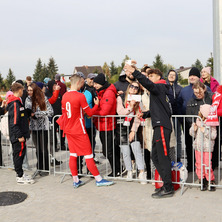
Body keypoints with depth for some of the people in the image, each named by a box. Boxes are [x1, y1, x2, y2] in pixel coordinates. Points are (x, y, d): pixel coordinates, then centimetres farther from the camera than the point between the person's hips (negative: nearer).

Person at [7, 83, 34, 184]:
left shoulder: (17, 102, 15)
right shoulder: (15, 103, -18)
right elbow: (14, 122, -22)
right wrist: (19, 136, -21)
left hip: (20, 134, 10)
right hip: (18, 136, -10)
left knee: (19, 154, 16)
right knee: (19, 154, -3)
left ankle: (20, 173, 27)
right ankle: (20, 177, 5)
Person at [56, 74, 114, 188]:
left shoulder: (64, 96, 6)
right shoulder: (80, 96, -16)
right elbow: (90, 112, -11)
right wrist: (96, 104, 5)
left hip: (68, 129, 7)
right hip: (79, 130, -7)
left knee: (73, 154, 11)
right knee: (88, 155, -1)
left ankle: (76, 181, 17)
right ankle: (99, 179, 7)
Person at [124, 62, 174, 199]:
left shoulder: (160, 87, -5)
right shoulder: (159, 90, 23)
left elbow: (148, 84, -27)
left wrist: (134, 72, -34)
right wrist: (144, 115, 19)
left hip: (162, 126, -10)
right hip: (159, 126, 10)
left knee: (163, 157, -7)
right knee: (156, 157, 12)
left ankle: (168, 189, -2)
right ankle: (167, 185, 19)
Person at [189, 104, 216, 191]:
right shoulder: (197, 121, 7)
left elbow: (213, 136, -17)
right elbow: (192, 134, 11)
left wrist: (204, 130, -23)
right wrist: (194, 128, -9)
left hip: (207, 148, -6)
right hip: (197, 147, 6)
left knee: (207, 166, -5)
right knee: (199, 165, 9)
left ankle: (211, 182, 12)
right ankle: (202, 181, 21)